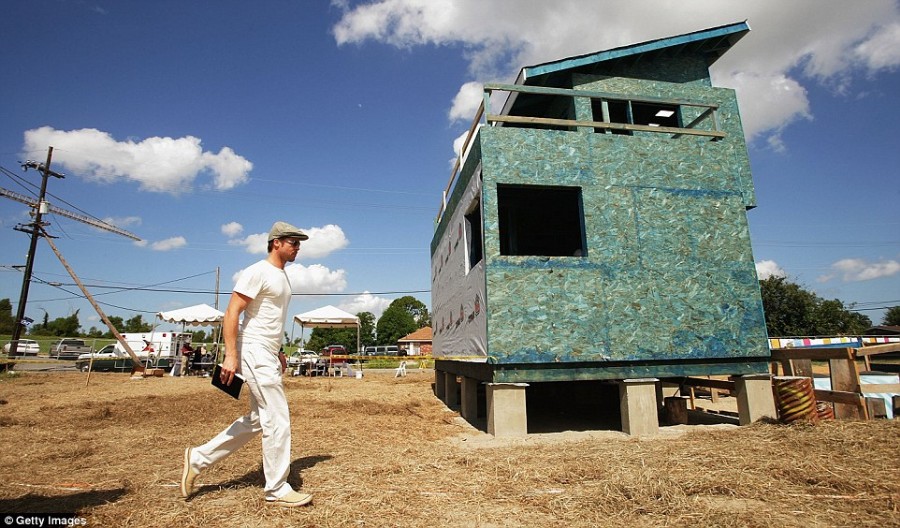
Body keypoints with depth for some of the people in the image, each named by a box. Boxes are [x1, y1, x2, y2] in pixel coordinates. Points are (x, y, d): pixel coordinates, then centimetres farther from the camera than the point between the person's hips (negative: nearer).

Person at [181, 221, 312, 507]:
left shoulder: (283, 277, 16)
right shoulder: (258, 272, -13)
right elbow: (231, 313, -17)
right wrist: (230, 355, -23)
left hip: (268, 355, 10)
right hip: (254, 352, -10)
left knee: (257, 419, 17)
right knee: (278, 420, -5)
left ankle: (198, 458, 27)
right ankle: (277, 490, 9)